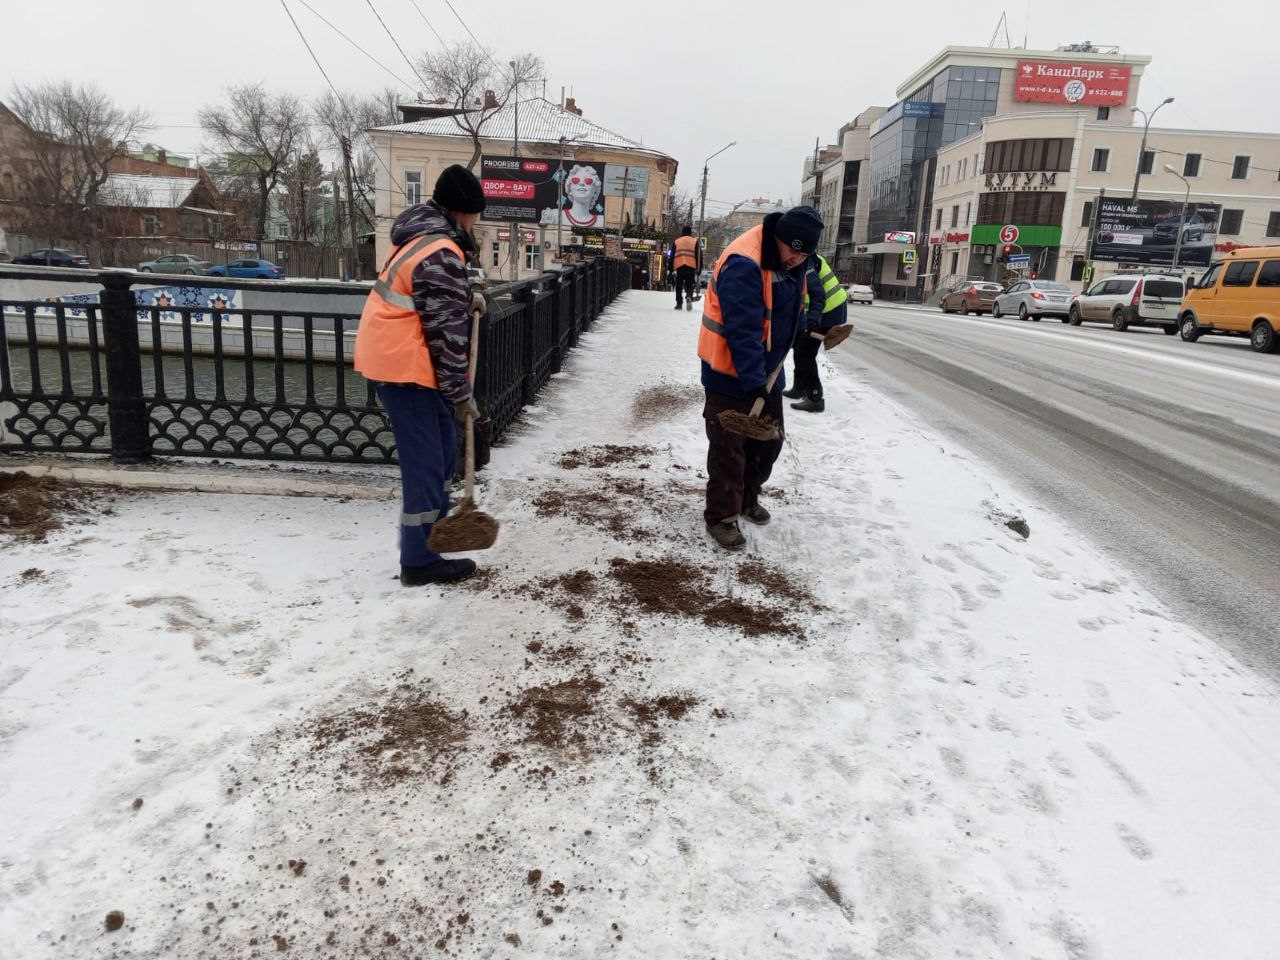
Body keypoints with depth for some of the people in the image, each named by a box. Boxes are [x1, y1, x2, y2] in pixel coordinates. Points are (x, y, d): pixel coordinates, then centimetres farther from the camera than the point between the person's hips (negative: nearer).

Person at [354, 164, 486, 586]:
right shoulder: (441, 255, -19)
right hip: (403, 365, -10)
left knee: (442, 442, 20)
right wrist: (460, 392, -12)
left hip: (393, 356, 10)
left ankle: (435, 520, 35)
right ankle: (419, 560, 1)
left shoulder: (422, 236, 14)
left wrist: (465, 296, 11)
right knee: (425, 459, -6)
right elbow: (446, 332, -19)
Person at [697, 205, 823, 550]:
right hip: (729, 373, -9)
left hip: (766, 370, 9)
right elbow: (742, 331, -32)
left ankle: (747, 497, 37)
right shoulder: (743, 265, -27)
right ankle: (722, 516, 11)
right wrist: (754, 383, -34)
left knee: (769, 439, 17)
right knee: (729, 447, -2)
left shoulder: (792, 263, 3)